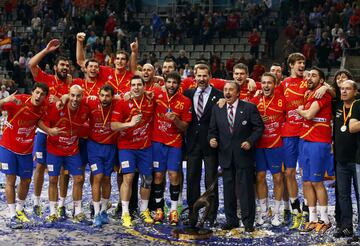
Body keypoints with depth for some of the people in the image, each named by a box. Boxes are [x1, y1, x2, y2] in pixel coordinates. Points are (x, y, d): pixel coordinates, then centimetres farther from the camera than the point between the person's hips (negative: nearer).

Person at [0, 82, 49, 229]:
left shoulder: (44, 108, -7)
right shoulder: (19, 101, -20)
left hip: (26, 150, 4)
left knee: (26, 181, 11)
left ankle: (20, 209, 34)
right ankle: (13, 216, 1)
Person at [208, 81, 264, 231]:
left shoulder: (249, 108, -1)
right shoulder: (217, 109, 9)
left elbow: (259, 127, -1)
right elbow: (213, 129, 12)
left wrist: (250, 141, -14)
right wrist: (212, 139, -9)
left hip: (244, 154, -3)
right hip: (225, 155, 4)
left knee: (246, 188, -1)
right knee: (228, 188, 8)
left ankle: (248, 221, 9)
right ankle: (231, 220, 19)